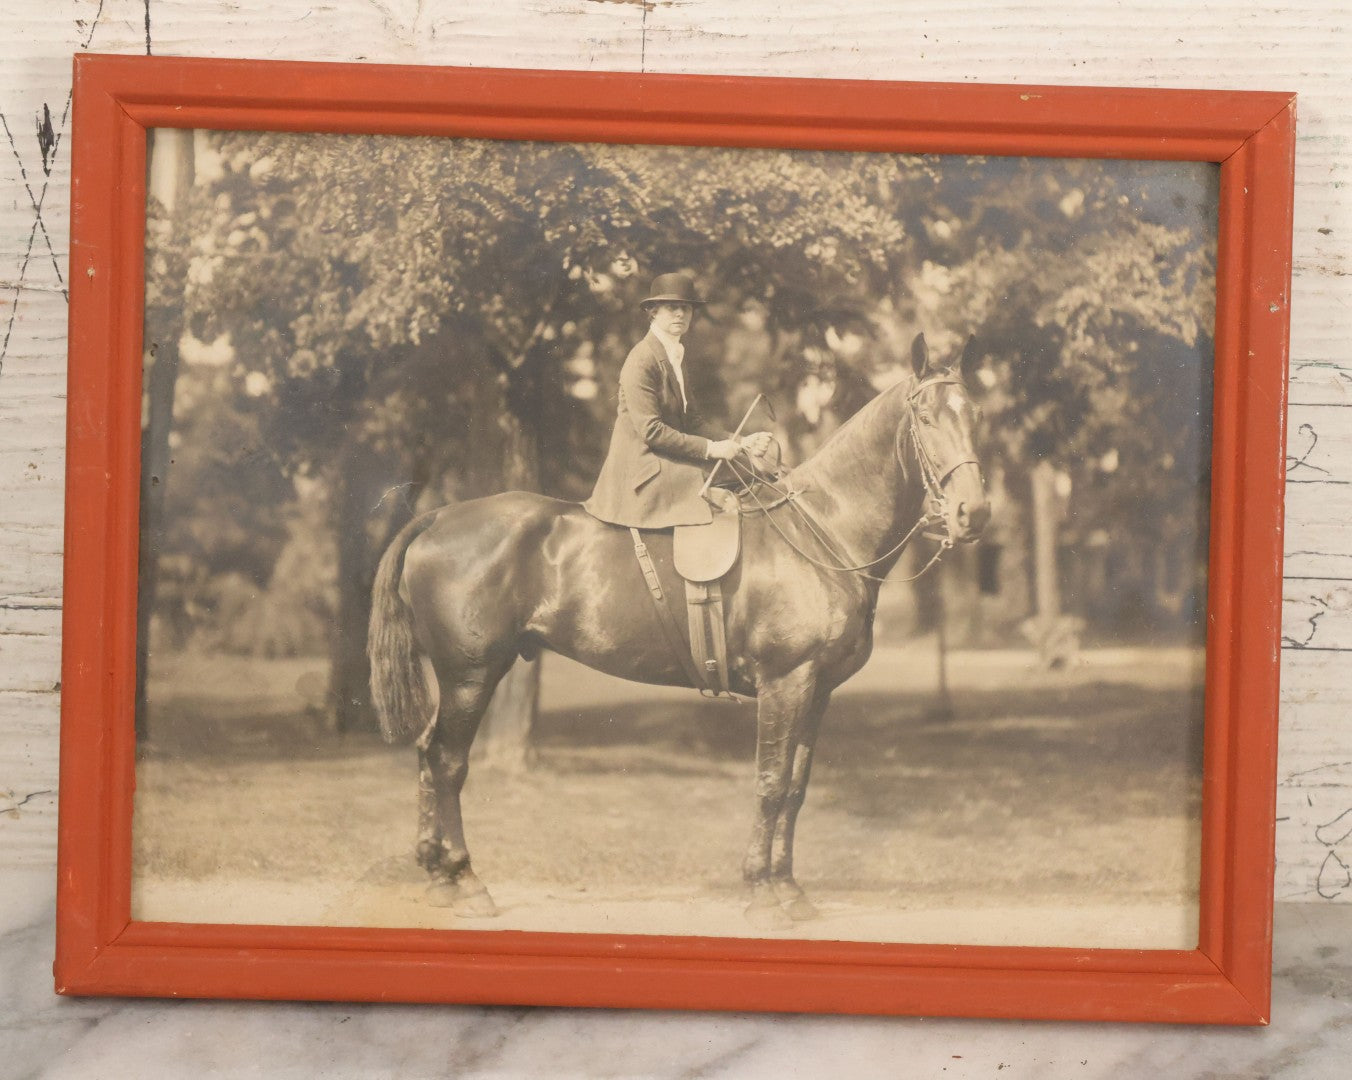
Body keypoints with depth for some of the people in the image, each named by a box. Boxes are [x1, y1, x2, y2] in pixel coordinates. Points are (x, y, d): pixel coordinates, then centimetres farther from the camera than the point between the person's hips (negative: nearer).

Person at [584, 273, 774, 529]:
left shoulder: (675, 357, 15)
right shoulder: (642, 361, -14)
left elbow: (692, 420, 14)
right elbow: (650, 430, -20)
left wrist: (741, 443, 1)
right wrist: (710, 448, -18)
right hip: (643, 468, -9)